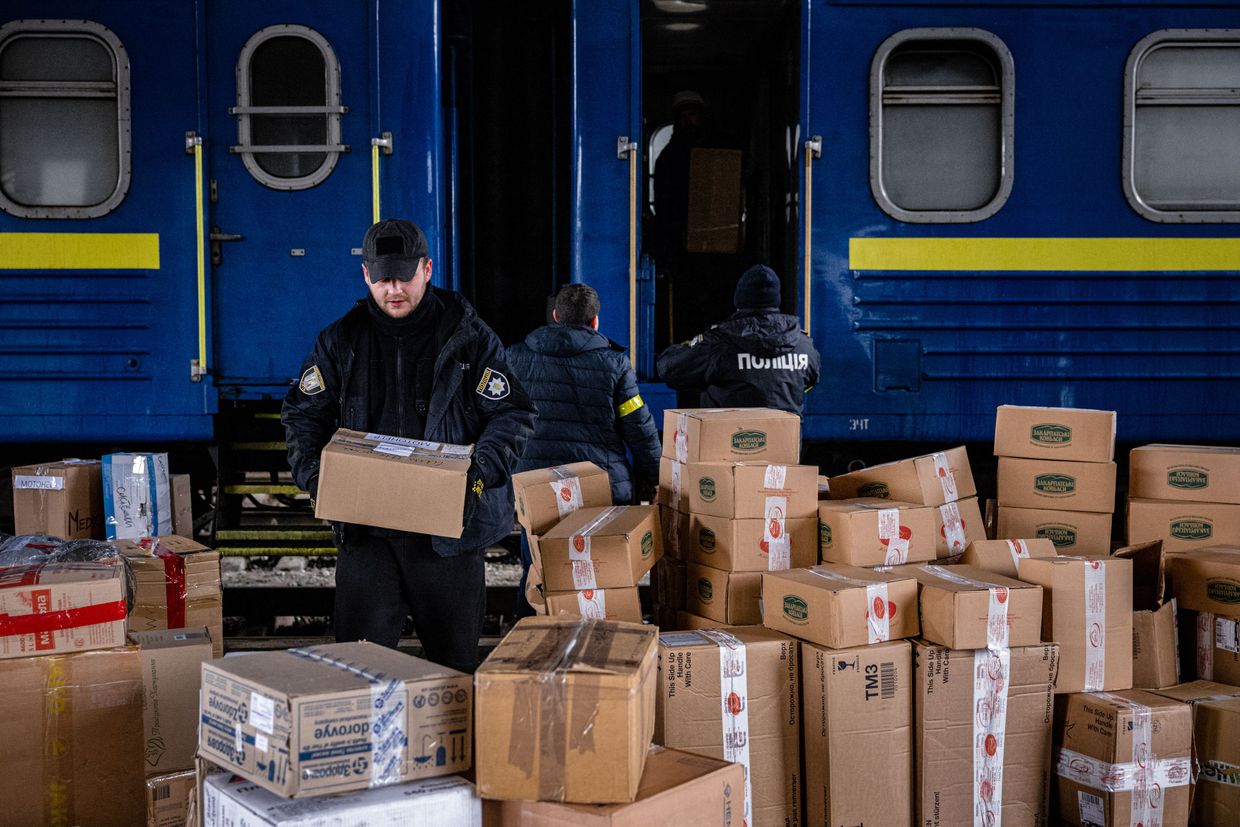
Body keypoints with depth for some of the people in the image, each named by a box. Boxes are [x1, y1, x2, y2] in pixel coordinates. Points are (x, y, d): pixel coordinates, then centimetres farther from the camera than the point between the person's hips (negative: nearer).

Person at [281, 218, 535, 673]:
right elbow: (303, 414, 12)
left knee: (457, 664, 9)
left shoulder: (468, 336, 0)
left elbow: (512, 414, 1)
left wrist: (481, 472, -16)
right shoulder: (341, 340, 6)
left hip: (449, 527, -1)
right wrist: (313, 473, -7)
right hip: (364, 530, 1)